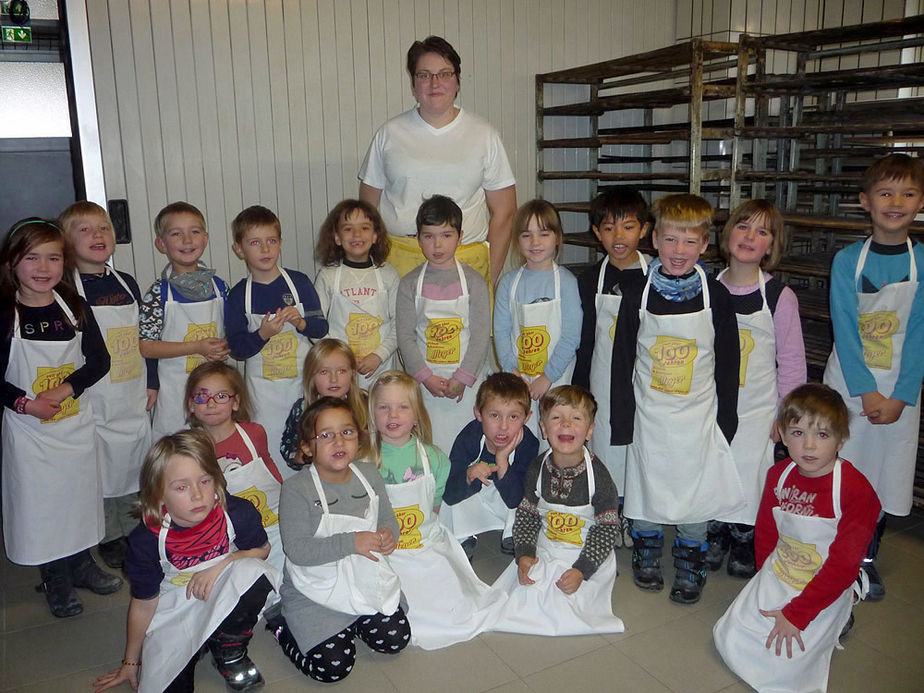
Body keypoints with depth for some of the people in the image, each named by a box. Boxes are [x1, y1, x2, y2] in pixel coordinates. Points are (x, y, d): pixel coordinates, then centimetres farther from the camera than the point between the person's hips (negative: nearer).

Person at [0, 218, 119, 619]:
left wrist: (64, 389, -16)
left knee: (80, 492, 14)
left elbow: (99, 360, -3)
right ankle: (55, 581, 25)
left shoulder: (75, 307, -1)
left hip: (75, 423, 3)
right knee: (39, 499, 6)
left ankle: (82, 565, 35)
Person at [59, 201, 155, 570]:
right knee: (102, 466, 6)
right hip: (95, 399, -4)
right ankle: (110, 537, 25)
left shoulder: (126, 282, 5)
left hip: (134, 395, 5)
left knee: (135, 460, 14)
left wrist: (151, 382, 9)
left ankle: (134, 530, 32)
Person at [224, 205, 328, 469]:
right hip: (263, 388, -1)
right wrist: (263, 334, -22)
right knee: (269, 447, 2)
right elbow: (237, 348, -6)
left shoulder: (299, 282, -1)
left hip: (303, 380, 1)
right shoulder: (238, 295, -4)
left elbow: (322, 328, 3)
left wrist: (300, 322, -16)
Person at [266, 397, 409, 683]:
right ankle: (282, 625, 15)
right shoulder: (296, 488, -18)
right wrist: (350, 542, -29)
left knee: (395, 640, 0)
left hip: (367, 582, 5)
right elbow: (297, 549, -23)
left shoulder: (369, 474, -1)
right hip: (316, 592, -5)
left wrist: (389, 535, -15)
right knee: (333, 667, -10)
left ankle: (351, 622, 26)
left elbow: (388, 518, 9)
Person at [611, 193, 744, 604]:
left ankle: (690, 568, 29)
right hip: (649, 413, 0)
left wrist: (726, 419, 0)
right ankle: (646, 555, 35)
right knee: (646, 484, 11)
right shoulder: (638, 295, -6)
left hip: (698, 413, 0)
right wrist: (621, 419, -2)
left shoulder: (715, 296, -7)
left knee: (696, 491, 8)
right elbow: (622, 360, -2)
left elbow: (729, 363, 0)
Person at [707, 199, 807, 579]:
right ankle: (714, 539, 31)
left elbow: (792, 360, -4)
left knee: (749, 474, 1)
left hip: (756, 409, -2)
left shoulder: (780, 296, -9)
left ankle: (744, 546, 26)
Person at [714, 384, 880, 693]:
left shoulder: (857, 491, -22)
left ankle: (837, 622, 12)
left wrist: (796, 614, -18)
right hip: (774, 580, 5)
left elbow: (844, 565, -20)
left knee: (781, 662, -12)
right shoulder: (778, 474, -5)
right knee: (729, 640, 0)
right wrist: (769, 580, 2)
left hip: (824, 593, -5)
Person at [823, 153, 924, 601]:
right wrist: (867, 392, -14)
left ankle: (867, 558, 30)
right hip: (849, 383, -1)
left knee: (885, 474, 9)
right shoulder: (847, 260, -6)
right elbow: (845, 332, -9)